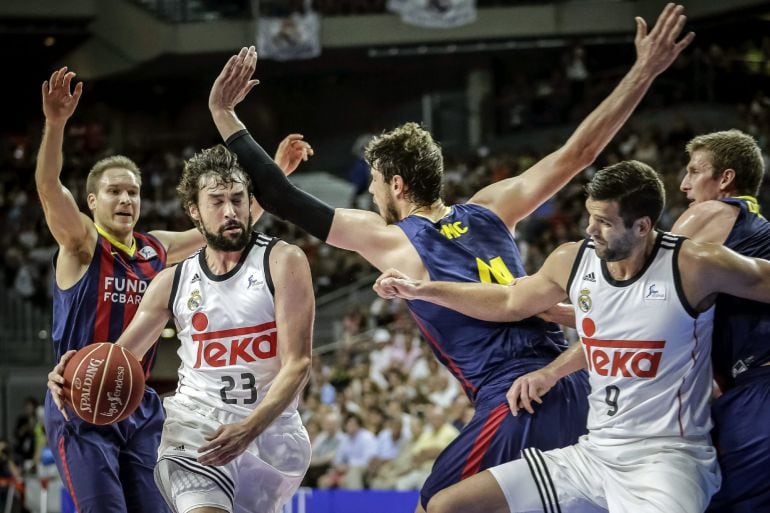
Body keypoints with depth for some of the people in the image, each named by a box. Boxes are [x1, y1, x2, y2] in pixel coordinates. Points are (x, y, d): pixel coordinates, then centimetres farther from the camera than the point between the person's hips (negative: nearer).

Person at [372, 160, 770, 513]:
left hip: (667, 456, -7)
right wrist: (419, 290, 21)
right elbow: (510, 303, 22)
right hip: (594, 454, 7)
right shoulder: (572, 261, 3)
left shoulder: (694, 266, -14)